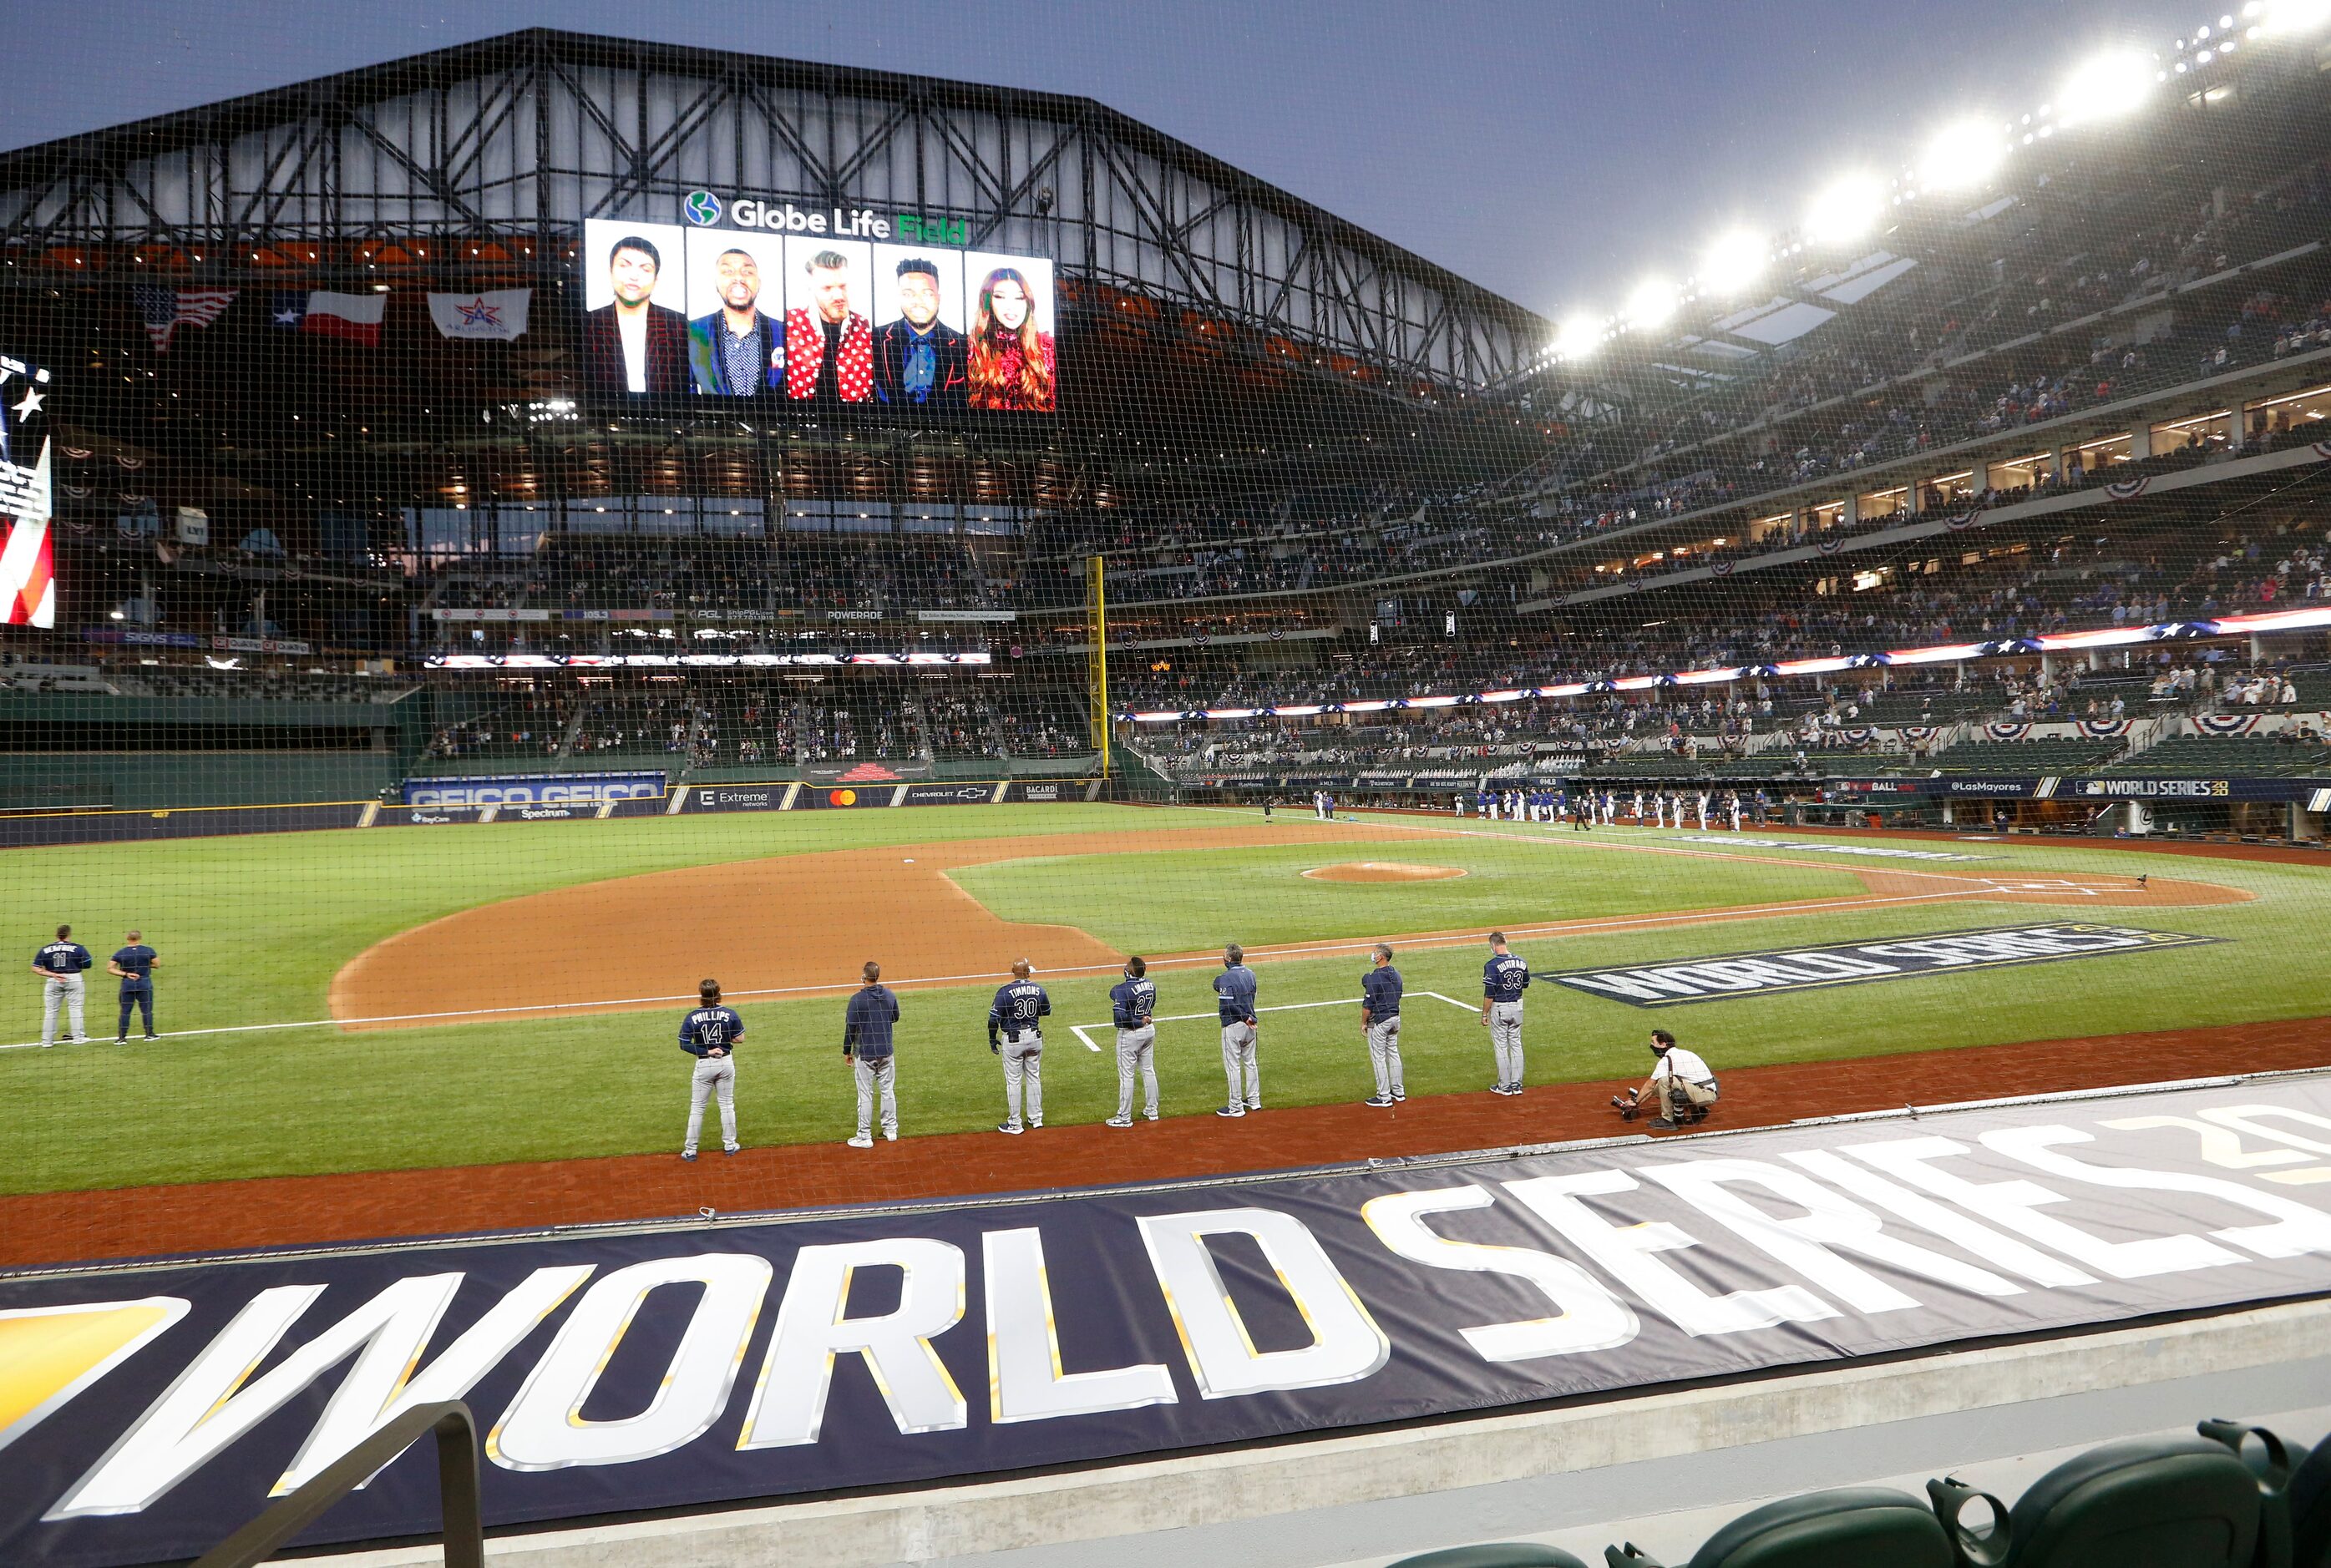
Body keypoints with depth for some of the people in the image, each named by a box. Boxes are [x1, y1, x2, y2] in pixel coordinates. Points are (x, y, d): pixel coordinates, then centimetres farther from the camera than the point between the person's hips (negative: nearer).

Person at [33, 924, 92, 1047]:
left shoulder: (45, 950, 1)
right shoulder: (77, 948, -7)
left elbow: (35, 969, -2)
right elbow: (88, 964, -6)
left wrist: (53, 975, -5)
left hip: (52, 981, 2)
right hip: (74, 979, -2)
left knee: (50, 1010, 10)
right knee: (75, 1008, 6)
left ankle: (46, 1041, 14)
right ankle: (78, 1037, 6)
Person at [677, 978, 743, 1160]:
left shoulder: (692, 1017, -13)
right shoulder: (730, 1014, -11)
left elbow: (684, 1044, -14)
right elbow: (740, 1038, -4)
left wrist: (706, 1051, -11)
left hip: (704, 1065, -2)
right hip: (726, 1063, 2)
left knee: (697, 1107, 10)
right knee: (727, 1104, 16)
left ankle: (690, 1150, 14)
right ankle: (729, 1145, 24)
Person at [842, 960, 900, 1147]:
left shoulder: (857, 1000, -16)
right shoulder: (890, 995, -2)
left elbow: (850, 1028, -11)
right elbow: (895, 1018, 14)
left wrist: (847, 1051, 1)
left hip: (865, 1054, -4)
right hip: (886, 1052, 4)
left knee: (865, 1095, 2)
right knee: (888, 1091, 15)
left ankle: (864, 1136, 7)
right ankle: (891, 1129, 23)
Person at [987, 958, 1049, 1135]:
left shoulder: (1005, 991, -16)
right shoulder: (1038, 989, -3)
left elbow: (994, 1017, -14)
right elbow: (1047, 1011, 12)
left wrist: (992, 1039, -2)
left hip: (1013, 1039, -4)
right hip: (1034, 1037, 4)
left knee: (1013, 1081, 4)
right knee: (1034, 1078, 17)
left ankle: (1014, 1123, 9)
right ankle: (1036, 1118, 25)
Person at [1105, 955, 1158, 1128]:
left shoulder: (1123, 989, -23)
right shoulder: (1151, 985, -2)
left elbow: (1120, 1015, -31)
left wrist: (1138, 1022, -19)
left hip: (1130, 1034, -7)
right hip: (1149, 1031, 7)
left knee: (1126, 1075, 2)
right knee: (1149, 1070, 18)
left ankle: (1124, 1117, 9)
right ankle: (1152, 1110, 28)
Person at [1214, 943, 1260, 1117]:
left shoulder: (1225, 978, -17)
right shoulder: (1250, 974, 6)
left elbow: (1228, 1005, -22)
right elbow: (1251, 997, 10)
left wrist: (1244, 1017, -13)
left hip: (1233, 1026, -7)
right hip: (1249, 1024, 7)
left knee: (1233, 1066, -1)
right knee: (1250, 1062, 18)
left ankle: (1236, 1107, 3)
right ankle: (1254, 1100, 26)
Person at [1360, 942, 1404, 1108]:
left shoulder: (1374, 977, -20)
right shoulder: (1396, 974, 5)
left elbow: (1368, 1004, -18)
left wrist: (1363, 1023, -7)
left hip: (1379, 1021, -8)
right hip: (1395, 1018, 8)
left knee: (1378, 1057, 0)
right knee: (1393, 1053, 17)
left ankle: (1384, 1097, 3)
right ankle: (1398, 1092, 24)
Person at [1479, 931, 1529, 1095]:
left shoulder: (1492, 966, -19)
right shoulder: (1521, 962, -1)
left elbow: (1489, 994, -18)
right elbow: (1526, 985, 13)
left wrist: (1484, 1014, -8)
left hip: (1499, 1008, -5)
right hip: (1517, 1006, 5)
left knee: (1501, 1047, 5)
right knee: (1516, 1045, 14)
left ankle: (1505, 1086, 10)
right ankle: (1517, 1085, 18)